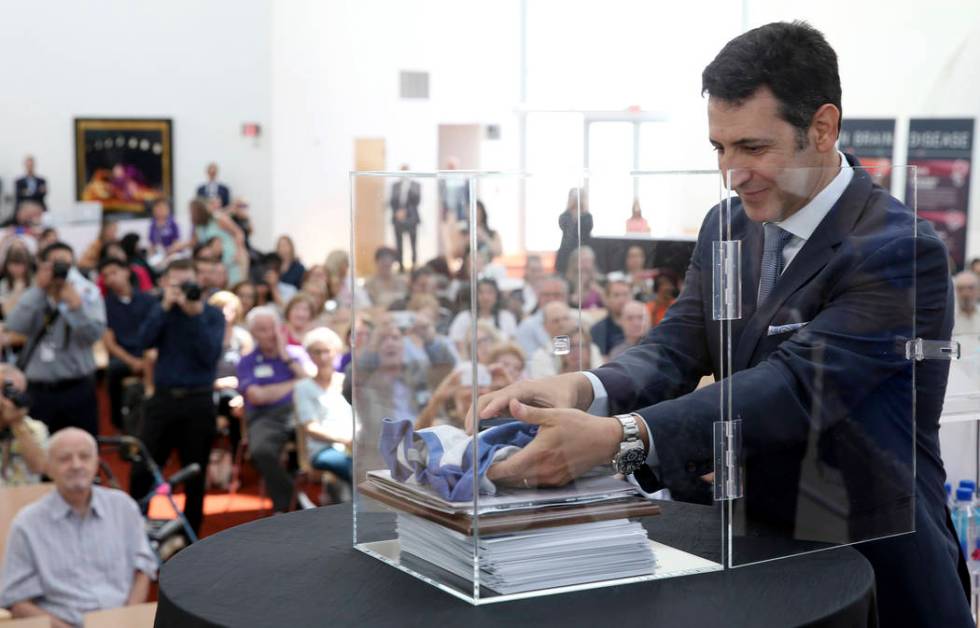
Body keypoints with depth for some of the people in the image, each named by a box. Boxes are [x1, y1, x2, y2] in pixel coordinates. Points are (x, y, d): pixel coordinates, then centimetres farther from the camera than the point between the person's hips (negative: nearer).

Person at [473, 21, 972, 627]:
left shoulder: (902, 251, -19)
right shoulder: (727, 227, 5)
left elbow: (793, 386, -29)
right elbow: (676, 348, -3)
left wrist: (616, 437, -40)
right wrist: (580, 389, -26)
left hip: (875, 574, -5)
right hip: (753, 553, 6)